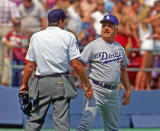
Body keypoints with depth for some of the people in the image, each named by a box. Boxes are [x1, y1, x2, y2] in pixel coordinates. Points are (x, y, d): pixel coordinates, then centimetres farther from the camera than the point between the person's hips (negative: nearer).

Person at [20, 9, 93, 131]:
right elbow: (76, 64, -6)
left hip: (41, 83, 3)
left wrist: (24, 84, 15)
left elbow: (30, 65, 6)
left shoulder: (36, 37, 8)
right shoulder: (68, 36, -1)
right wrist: (87, 84, 0)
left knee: (35, 120, 9)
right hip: (61, 83, -3)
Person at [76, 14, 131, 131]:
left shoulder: (119, 47, 14)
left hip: (113, 93, 6)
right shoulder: (93, 45, -5)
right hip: (96, 90, -6)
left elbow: (123, 70, 24)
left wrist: (128, 90, 19)